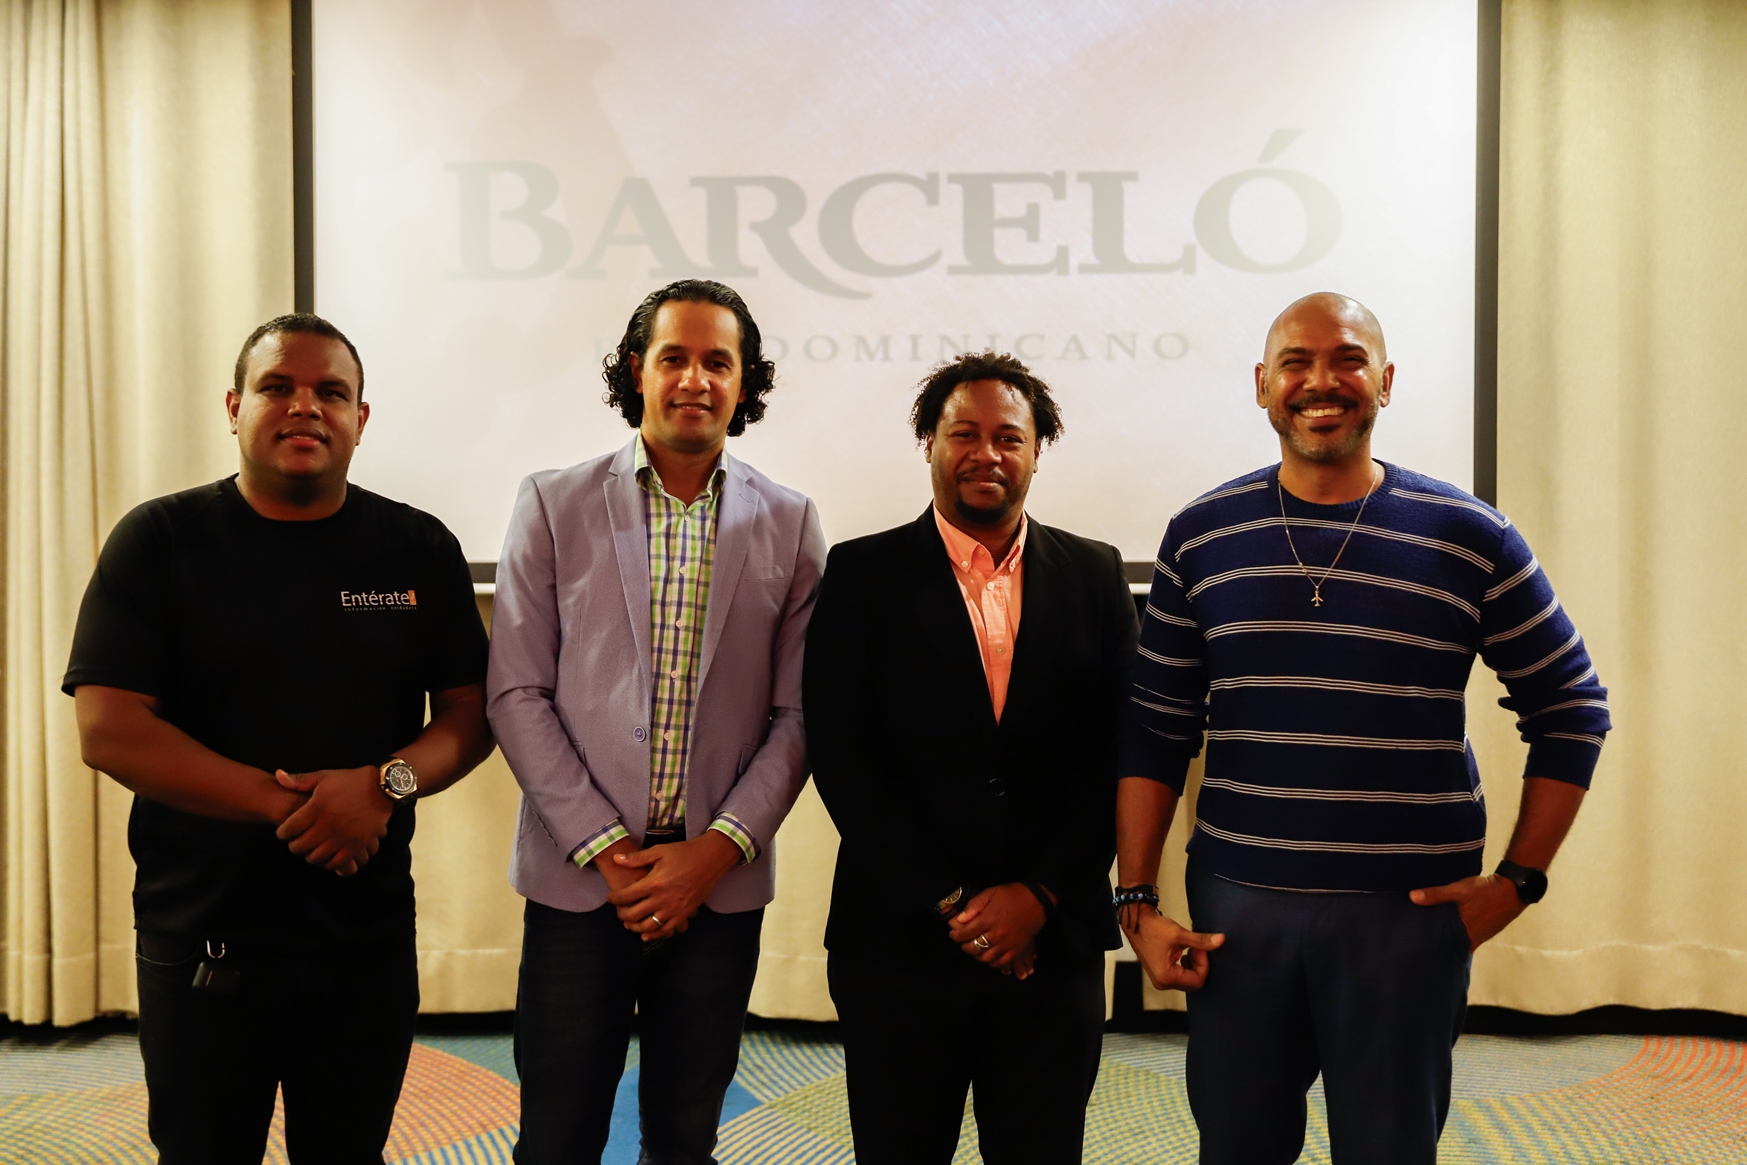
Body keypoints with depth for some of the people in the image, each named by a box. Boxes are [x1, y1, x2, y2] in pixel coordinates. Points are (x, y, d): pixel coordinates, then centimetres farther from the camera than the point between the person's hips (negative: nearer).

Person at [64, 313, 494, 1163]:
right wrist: (286, 802, -18)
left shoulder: (420, 549, 2)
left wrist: (387, 783, -19)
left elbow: (471, 712, 2)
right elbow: (107, 731, -10)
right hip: (200, 935, -1)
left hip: (370, 933, 2)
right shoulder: (158, 540, -3)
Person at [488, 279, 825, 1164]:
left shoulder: (789, 525, 3)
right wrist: (604, 849, -9)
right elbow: (517, 693, -2)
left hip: (720, 885, 1)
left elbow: (795, 715, 2)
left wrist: (718, 849, -8)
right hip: (579, 878, -1)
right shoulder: (553, 505, 1)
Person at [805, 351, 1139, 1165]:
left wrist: (1039, 895, -8)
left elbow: (1117, 753, 2)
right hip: (901, 942, -1)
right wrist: (951, 904, -10)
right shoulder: (863, 574, -1)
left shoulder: (1094, 575, 5)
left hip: (1052, 941, 2)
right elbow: (842, 757, -6)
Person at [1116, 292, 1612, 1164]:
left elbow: (1572, 712, 6)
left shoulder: (1469, 539, -2)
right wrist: (1136, 902, 0)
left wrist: (1519, 878, -1)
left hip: (1410, 913, -1)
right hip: (1236, 907, 2)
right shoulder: (1202, 537, 2)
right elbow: (1154, 731, 4)